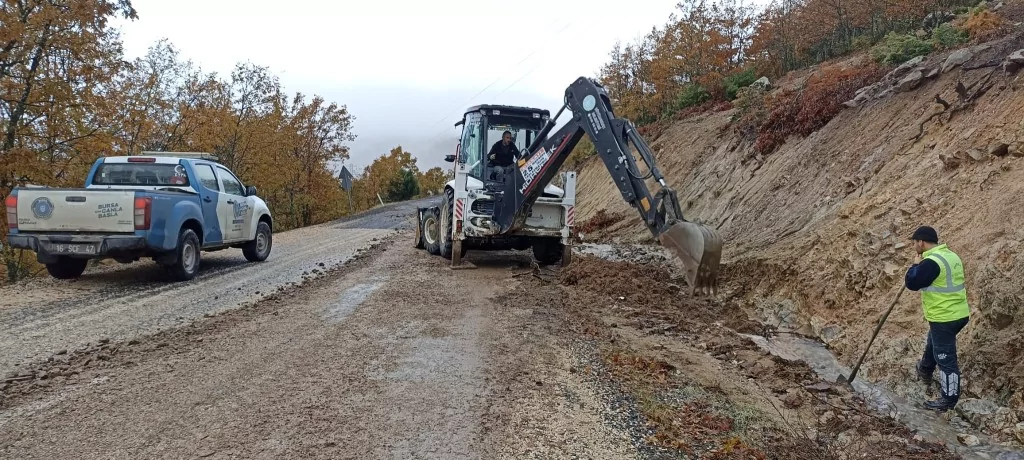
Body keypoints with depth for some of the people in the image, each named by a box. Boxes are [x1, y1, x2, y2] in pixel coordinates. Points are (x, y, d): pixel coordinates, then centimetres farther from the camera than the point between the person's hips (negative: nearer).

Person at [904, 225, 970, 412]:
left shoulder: (931, 261, -24)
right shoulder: (950, 255, 8)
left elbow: (912, 283, -20)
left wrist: (916, 265, -5)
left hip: (944, 318, -10)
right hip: (958, 313, 10)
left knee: (945, 358, 0)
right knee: (932, 345, 31)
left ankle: (949, 399, 9)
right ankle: (925, 371, 54)